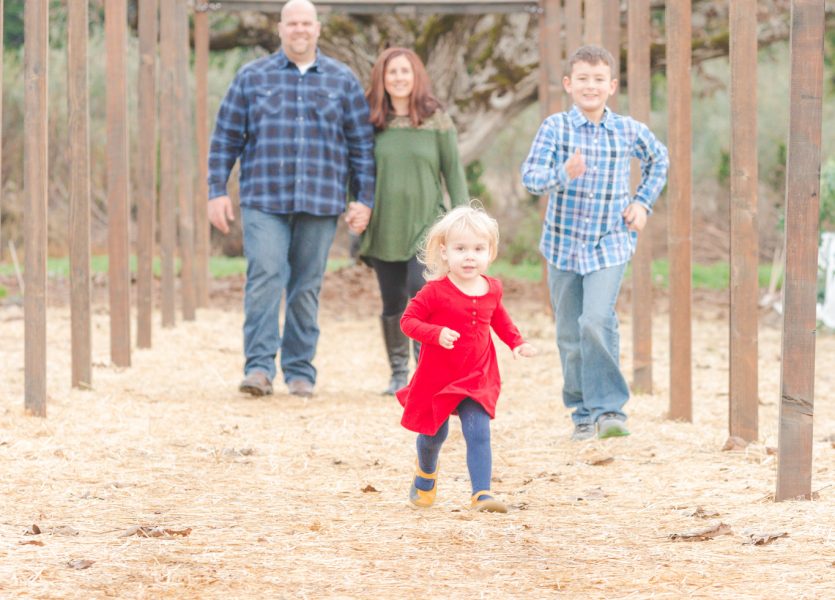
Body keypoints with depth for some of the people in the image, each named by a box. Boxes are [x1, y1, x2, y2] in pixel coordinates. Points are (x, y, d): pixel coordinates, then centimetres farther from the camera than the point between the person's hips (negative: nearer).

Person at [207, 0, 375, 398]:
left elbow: (362, 145, 11)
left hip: (320, 202, 1)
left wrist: (364, 199, 4)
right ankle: (259, 367, -16)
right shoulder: (252, 78, 9)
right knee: (264, 276, -15)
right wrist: (217, 192, 2)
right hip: (264, 201, -1)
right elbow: (225, 138, 9)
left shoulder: (343, 81, 10)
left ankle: (300, 372, 9)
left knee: (307, 288, 3)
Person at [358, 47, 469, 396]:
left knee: (420, 291, -19)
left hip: (426, 226, -2)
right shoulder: (373, 123, 4)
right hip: (385, 229, 2)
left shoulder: (436, 121, 0)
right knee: (392, 304, 7)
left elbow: (454, 172, 2)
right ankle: (398, 372, 21)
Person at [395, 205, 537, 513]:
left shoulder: (491, 289, 0)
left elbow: (499, 318, 19)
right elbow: (408, 320, -16)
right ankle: (426, 476, 46)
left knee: (479, 434, -13)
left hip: (477, 379, 2)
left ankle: (482, 494, -16)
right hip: (437, 378, -2)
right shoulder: (435, 291, -16)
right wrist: (436, 334, -32)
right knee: (434, 435, 15)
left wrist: (517, 343, 5)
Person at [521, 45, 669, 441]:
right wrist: (563, 174, -34)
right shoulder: (555, 128, -6)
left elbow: (659, 160, 20)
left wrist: (643, 202, 9)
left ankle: (608, 408, -17)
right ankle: (582, 413, 22)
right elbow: (530, 175, -16)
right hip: (564, 244, 1)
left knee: (598, 322, -21)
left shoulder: (629, 131, 0)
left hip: (610, 245, -1)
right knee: (571, 335, 9)